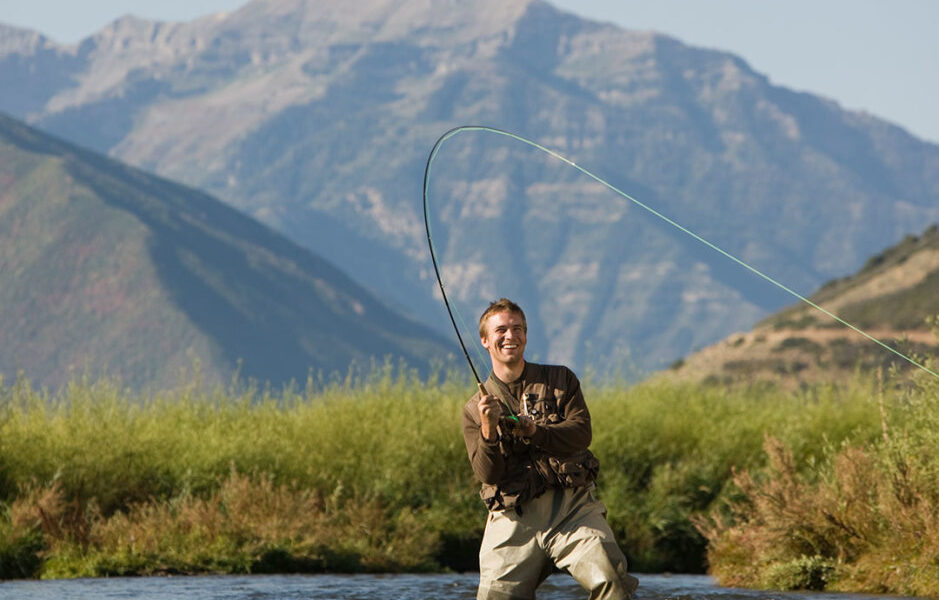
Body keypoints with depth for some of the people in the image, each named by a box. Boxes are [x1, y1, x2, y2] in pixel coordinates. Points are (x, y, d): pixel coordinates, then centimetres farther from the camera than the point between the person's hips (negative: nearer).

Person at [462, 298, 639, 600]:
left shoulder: (560, 380, 14)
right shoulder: (474, 410, 13)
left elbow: (581, 432, -2)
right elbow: (488, 474, 0)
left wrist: (533, 431, -17)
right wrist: (488, 430, -19)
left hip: (573, 507, -1)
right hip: (514, 518, 1)